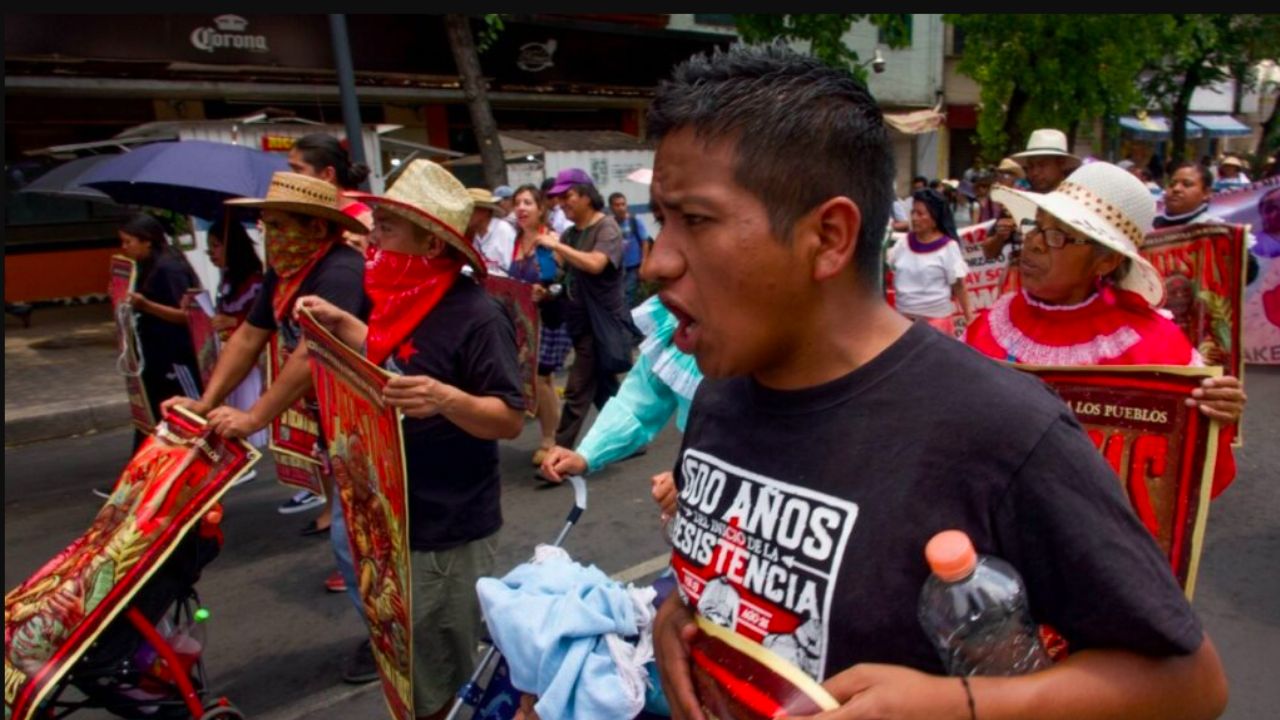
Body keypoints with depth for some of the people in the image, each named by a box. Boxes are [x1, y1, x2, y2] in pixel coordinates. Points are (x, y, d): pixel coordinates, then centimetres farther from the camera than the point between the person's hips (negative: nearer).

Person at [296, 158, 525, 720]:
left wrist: (444, 398, -37)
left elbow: (511, 420, -21)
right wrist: (341, 324, 11)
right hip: (397, 517, 9)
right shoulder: (409, 301, 3)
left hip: (450, 530, -9)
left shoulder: (476, 317, -22)